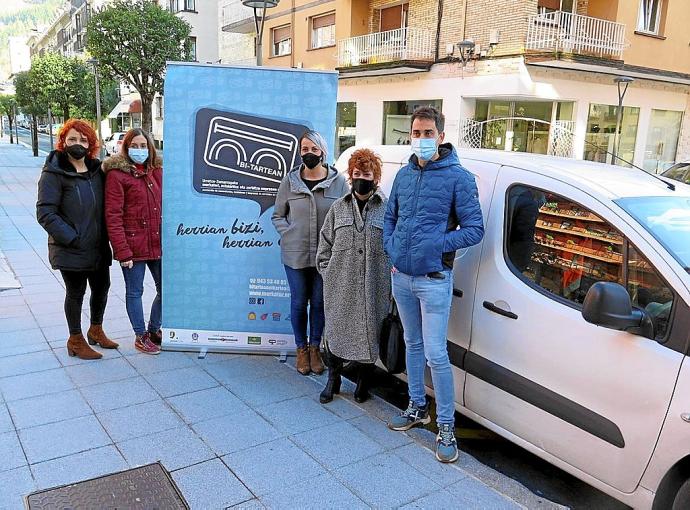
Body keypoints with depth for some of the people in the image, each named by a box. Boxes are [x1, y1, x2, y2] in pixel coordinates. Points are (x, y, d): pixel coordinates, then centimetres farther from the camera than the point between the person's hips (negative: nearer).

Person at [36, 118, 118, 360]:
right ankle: (76, 341, 25)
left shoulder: (96, 170, 8)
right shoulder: (54, 173, -11)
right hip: (71, 250, -6)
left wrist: (106, 236, 5)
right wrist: (72, 238, -19)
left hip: (99, 247, 6)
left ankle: (96, 330, 39)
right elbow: (45, 213, -15)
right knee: (75, 293, 7)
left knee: (101, 288, 16)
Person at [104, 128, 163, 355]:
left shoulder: (156, 171, 10)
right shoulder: (117, 174, -7)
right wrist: (122, 251, -16)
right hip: (133, 246, -5)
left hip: (158, 244, 6)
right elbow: (113, 216, -12)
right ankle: (140, 336, 25)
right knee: (135, 292, 9)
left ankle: (154, 329, 34)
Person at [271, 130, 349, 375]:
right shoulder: (289, 181, 1)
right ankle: (301, 348, 29)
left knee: (319, 302, 12)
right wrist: (289, 234, -7)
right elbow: (277, 216, 8)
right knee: (299, 302, 10)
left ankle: (315, 347, 30)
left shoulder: (339, 182, -2)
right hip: (295, 254, 0)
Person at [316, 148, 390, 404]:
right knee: (335, 331, 10)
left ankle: (363, 382, 29)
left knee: (369, 333, 8)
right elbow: (325, 245, 13)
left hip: (373, 288, -2)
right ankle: (333, 380, 30)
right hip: (340, 288, 2)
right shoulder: (338, 208, 9)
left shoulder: (387, 208, 0)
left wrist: (392, 282, -8)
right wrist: (329, 274, 4)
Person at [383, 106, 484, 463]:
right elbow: (390, 217, 18)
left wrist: (436, 244, -19)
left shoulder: (458, 177, -9)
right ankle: (417, 407, 35)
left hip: (433, 280, -6)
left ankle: (446, 427, 9)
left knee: (436, 355, -5)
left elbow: (474, 229, -10)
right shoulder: (404, 175, 8)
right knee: (412, 345, 18)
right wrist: (392, 249, 2)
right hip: (401, 277, 6)